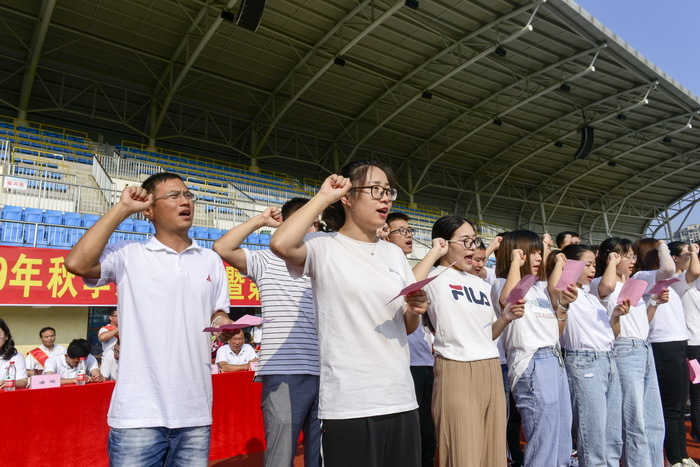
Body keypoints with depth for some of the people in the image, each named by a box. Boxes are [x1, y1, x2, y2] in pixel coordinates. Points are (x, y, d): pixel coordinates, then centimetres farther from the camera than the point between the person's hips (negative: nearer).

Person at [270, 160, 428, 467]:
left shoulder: (395, 254, 11)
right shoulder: (324, 247, -5)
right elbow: (281, 245, -27)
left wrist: (415, 311, -6)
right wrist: (324, 197, -13)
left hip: (401, 399, 6)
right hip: (347, 404, -5)